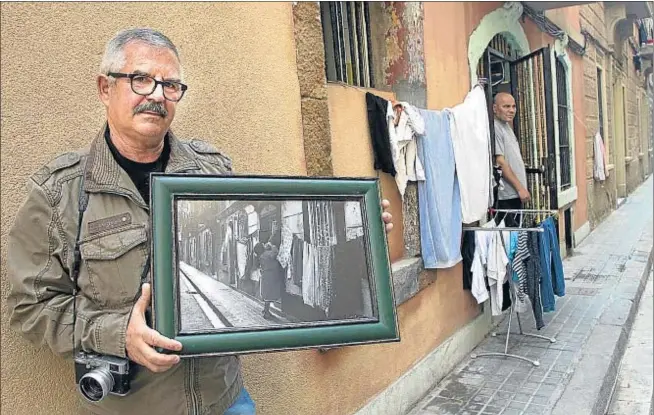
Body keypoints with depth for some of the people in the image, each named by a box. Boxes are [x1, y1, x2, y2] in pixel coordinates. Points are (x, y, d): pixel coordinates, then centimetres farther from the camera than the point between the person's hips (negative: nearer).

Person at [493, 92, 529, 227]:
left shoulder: (507, 127, 17)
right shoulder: (495, 128, -13)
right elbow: (500, 162, -18)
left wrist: (521, 188, 19)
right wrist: (520, 188, -15)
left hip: (516, 194, 10)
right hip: (506, 196, -10)